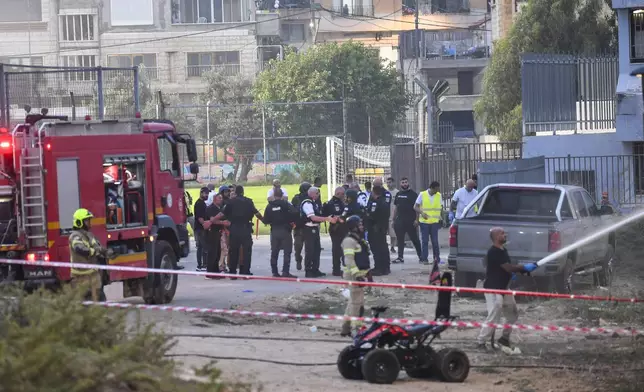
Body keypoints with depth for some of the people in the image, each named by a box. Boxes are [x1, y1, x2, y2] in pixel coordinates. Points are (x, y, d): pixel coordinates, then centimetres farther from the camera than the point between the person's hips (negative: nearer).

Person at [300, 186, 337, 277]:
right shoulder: (307, 203, -15)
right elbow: (313, 217, -23)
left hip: (315, 228, 10)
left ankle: (315, 270, 21)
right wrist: (327, 219, -24)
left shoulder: (314, 203, 16)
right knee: (309, 250, -6)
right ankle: (308, 271, -1)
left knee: (317, 249, 13)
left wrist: (330, 218, 7)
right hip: (309, 229, -10)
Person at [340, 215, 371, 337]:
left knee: (353, 301, 14)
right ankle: (358, 328, -7)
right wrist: (356, 275, -29)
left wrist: (367, 273, 24)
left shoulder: (360, 240, 17)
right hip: (354, 275, -11)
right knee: (357, 302, -9)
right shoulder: (349, 241, -15)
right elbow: (349, 260, -23)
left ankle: (346, 328, 21)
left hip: (360, 274, 11)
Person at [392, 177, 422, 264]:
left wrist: (416, 219, -14)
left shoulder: (413, 194, -3)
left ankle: (421, 256, 7)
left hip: (411, 221, -5)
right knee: (400, 240, 5)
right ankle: (400, 257, 8)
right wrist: (394, 219, 14)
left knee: (415, 239, -1)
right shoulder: (398, 194, 15)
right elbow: (395, 207, 19)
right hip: (400, 220, 5)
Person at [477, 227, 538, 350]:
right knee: (493, 318, -13)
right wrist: (525, 268, -15)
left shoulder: (502, 250, 11)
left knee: (513, 315, 16)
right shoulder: (494, 252, -20)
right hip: (493, 289, -10)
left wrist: (522, 269, 2)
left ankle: (505, 338, 27)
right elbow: (508, 267, -23)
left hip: (503, 288, 10)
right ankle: (481, 342, -4)